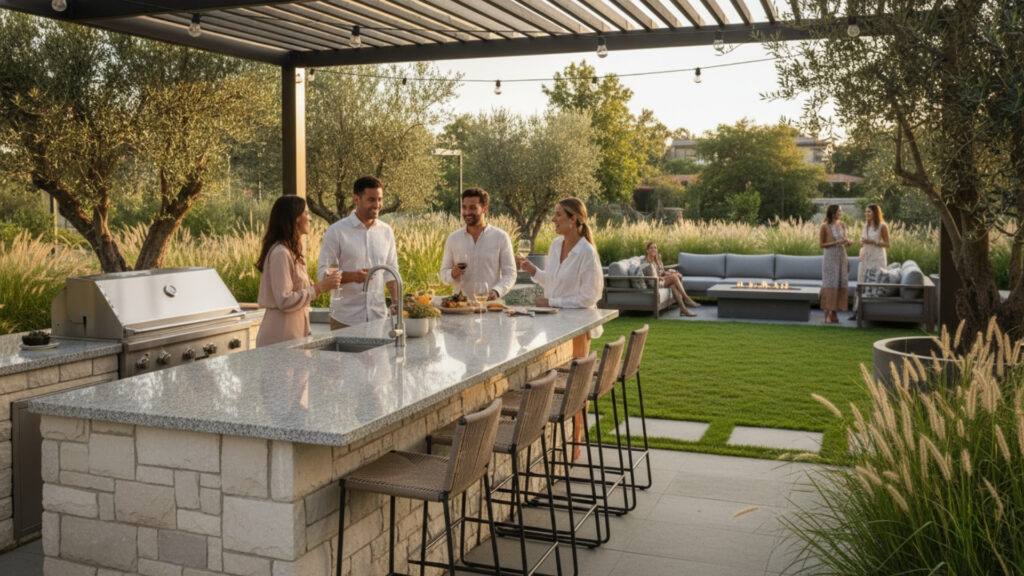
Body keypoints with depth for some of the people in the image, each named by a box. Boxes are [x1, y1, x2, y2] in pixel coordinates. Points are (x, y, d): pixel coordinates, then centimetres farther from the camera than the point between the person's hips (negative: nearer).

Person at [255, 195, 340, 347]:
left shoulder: (291, 252, 15)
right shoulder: (280, 253, -16)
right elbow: (285, 301, -20)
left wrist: (323, 283, 9)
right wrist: (318, 288, -17)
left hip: (294, 332, 9)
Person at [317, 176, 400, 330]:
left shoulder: (386, 231, 9)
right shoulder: (336, 231, -5)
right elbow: (322, 273, -8)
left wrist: (397, 303, 4)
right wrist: (352, 276, -25)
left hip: (379, 316, 4)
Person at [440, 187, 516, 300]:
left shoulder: (501, 237, 3)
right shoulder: (453, 238, 10)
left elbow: (510, 274, 1)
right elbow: (444, 274, 14)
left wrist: (496, 291, -17)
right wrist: (452, 274, -9)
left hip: (489, 303, -2)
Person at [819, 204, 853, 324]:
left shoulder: (842, 225, 10)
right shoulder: (825, 226, -6)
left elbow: (844, 242, 19)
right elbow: (821, 244, -5)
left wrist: (848, 242, -4)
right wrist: (836, 243, -15)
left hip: (842, 257, 6)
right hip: (830, 257, -6)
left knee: (840, 285, 2)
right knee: (830, 285, -8)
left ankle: (835, 314, 8)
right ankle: (827, 315, -4)